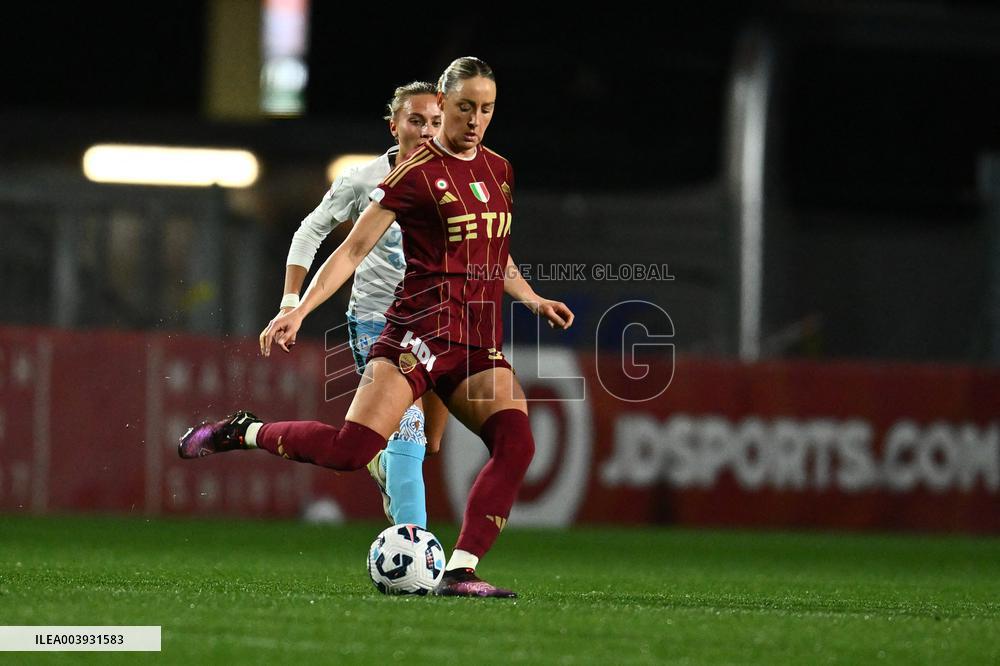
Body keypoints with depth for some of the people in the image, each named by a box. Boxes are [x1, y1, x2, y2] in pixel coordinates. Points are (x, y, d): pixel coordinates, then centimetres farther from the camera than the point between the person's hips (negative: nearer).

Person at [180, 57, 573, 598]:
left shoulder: (498, 170, 16)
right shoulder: (415, 174, -5)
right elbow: (352, 250, -6)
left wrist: (533, 299, 20)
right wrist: (299, 311, -15)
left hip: (480, 343, 6)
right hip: (422, 327, -6)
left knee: (516, 443, -19)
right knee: (351, 449, -22)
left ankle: (459, 572, -19)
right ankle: (244, 432, 3)